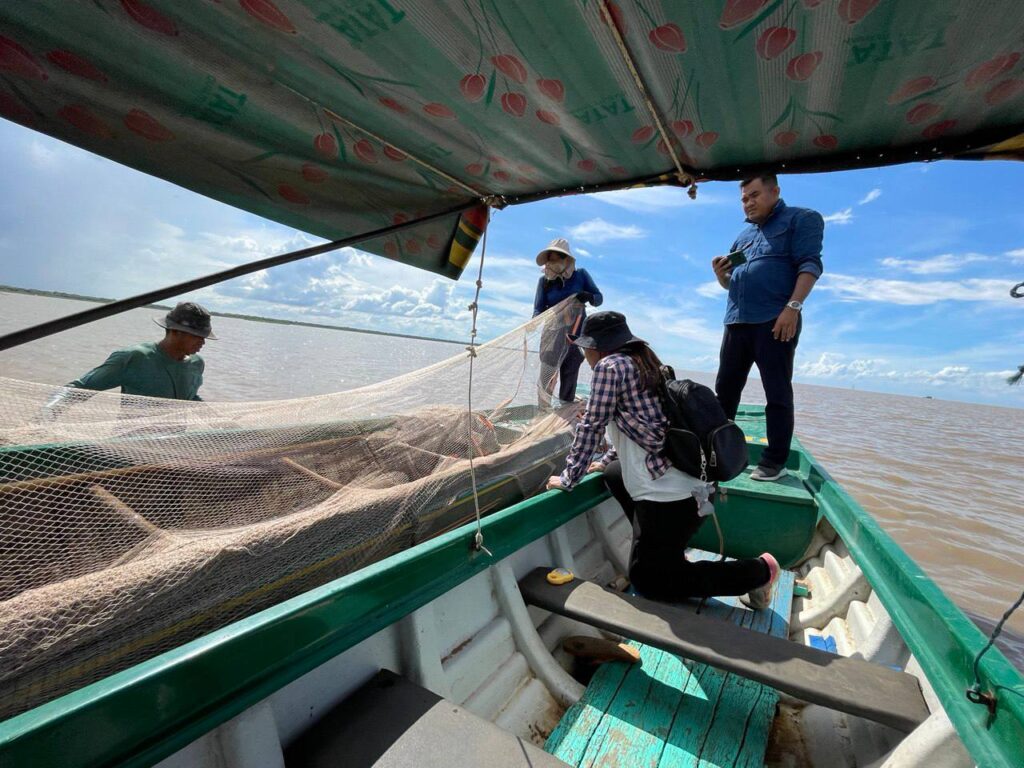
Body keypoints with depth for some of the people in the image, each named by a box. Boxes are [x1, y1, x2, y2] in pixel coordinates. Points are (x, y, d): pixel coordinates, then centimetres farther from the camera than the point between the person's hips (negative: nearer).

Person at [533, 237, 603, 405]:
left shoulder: (581, 275, -1)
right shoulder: (544, 281, -1)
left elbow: (599, 298, 2)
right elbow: (538, 309, -5)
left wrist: (589, 296, -22)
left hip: (577, 334, 0)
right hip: (553, 333, 0)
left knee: (570, 374, 7)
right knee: (547, 374, -5)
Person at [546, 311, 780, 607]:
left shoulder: (610, 366, -10)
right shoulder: (645, 363, 15)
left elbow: (591, 427, -9)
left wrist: (568, 479, 1)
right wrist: (605, 461, 29)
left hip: (668, 495, -9)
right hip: (693, 484, 9)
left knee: (648, 582, 6)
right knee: (613, 474, 29)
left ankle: (757, 571, 8)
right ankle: (667, 549, 25)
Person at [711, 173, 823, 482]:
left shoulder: (801, 219, 5)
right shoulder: (744, 235, 24)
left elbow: (809, 264, -7)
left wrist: (793, 307, -20)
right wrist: (721, 274, 2)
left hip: (775, 321, -6)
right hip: (736, 322, 7)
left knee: (777, 393, -3)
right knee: (724, 390, 7)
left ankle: (775, 461, 4)